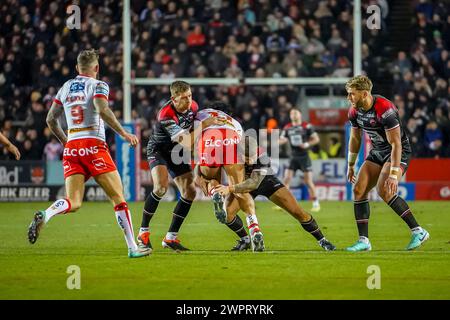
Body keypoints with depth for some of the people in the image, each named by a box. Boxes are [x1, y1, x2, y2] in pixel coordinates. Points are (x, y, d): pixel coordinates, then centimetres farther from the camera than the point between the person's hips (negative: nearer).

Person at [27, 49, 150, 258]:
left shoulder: (65, 88, 17)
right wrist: (124, 134, -12)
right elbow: (103, 111, -18)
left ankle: (44, 215, -33)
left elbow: (50, 119, 20)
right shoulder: (98, 86, 0)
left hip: (71, 148, 5)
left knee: (73, 203, -2)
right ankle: (132, 247, 0)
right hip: (93, 146, -5)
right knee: (118, 198, 2)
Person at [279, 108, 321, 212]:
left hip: (304, 157, -4)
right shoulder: (287, 128, 5)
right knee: (287, 179, -6)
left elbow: (316, 139, -3)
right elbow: (282, 140, 7)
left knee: (308, 182, -4)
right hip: (294, 157, 4)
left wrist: (307, 144, -18)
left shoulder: (306, 126, -6)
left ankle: (316, 203, 8)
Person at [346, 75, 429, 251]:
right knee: (359, 189, -5)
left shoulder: (384, 109, -29)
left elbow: (396, 144, -29)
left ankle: (418, 231, -18)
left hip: (399, 151, -8)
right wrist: (351, 166, 18)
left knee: (383, 190, -26)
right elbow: (355, 138, 13)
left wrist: (393, 174, -32)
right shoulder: (354, 111, -4)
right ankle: (363, 241, -1)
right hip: (377, 152, 8)